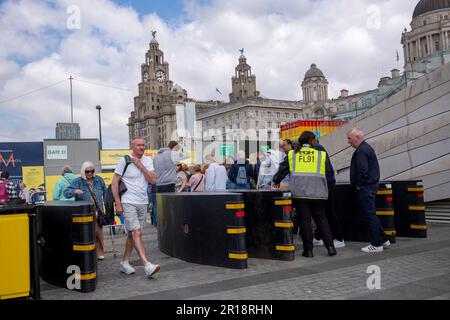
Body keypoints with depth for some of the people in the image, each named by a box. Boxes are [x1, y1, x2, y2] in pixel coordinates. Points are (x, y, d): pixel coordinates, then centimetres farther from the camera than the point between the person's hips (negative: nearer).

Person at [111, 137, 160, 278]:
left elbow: (153, 180, -5)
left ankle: (124, 262, 25)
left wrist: (140, 165, -13)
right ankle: (147, 266, -18)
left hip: (143, 203, 5)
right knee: (137, 233, -13)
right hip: (128, 203, -5)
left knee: (132, 234, 13)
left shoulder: (147, 160, 7)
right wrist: (118, 203, -10)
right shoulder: (124, 161, -6)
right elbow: (114, 182, -4)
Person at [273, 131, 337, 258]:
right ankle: (330, 246, 9)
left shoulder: (291, 154, 5)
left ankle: (308, 250, 8)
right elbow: (329, 174, 10)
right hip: (318, 193, 0)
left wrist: (276, 181, 27)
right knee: (321, 219, 12)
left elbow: (282, 170, 10)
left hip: (299, 193, 0)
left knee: (304, 220, 5)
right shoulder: (321, 155, 5)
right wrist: (326, 189, 25)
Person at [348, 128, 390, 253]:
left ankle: (376, 244, 3)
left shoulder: (361, 151, -17)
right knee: (371, 214, 17)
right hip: (371, 185, 11)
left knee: (369, 215, -4)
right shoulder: (367, 147, 18)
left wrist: (358, 186, -15)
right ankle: (383, 240, 24)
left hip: (365, 188, -11)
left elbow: (362, 171, -25)